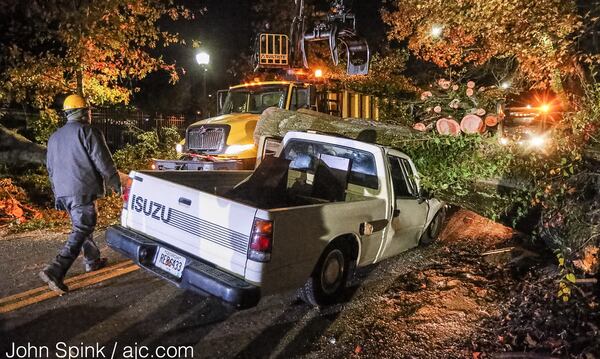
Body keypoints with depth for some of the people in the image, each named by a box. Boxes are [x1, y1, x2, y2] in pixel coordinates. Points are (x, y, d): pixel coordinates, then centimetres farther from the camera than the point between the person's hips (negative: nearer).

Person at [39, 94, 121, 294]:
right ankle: (55, 271, -17)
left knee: (83, 226, 22)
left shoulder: (54, 137, 19)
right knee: (81, 231, -8)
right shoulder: (87, 131, -6)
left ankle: (93, 261, 32)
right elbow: (103, 162, -11)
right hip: (82, 190, -8)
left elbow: (51, 169, 24)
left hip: (63, 192, 8)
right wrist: (116, 184, -2)